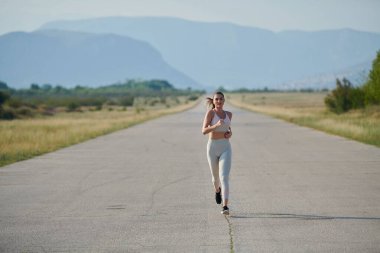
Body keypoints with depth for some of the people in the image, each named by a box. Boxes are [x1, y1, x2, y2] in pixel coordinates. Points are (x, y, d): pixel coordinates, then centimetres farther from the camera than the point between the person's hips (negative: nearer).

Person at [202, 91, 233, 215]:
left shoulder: (228, 114, 7)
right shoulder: (210, 112, -7)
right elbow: (204, 131, -16)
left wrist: (230, 133, 5)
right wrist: (216, 125, -31)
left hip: (226, 148, 1)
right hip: (212, 148, -1)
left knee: (224, 177, -18)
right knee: (216, 176, 18)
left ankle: (225, 207, -25)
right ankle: (217, 190, 55)